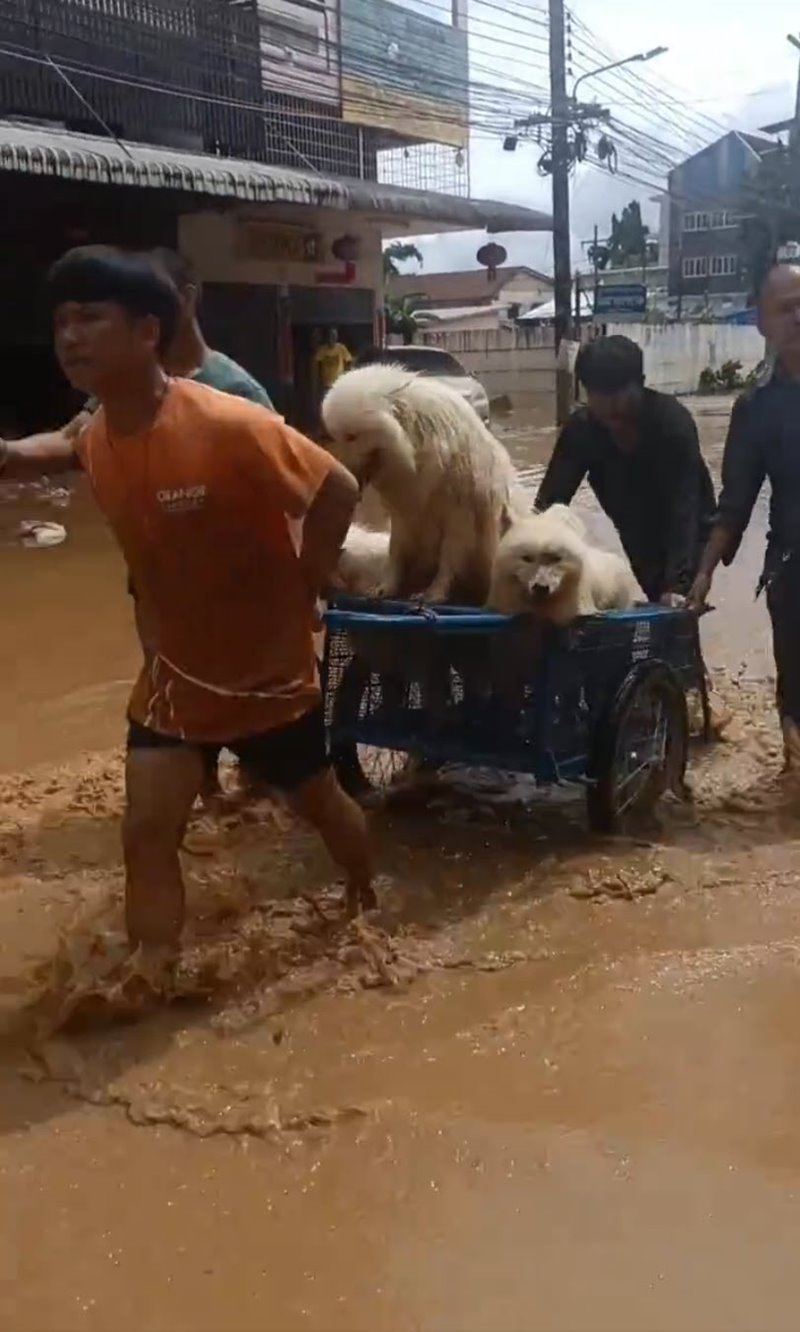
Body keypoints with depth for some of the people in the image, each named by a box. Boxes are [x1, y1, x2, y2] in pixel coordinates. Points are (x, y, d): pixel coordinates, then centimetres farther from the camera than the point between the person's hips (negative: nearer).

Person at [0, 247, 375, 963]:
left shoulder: (230, 426, -29)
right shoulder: (98, 439, -7)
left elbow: (337, 491, -22)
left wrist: (299, 593, -16)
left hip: (269, 668, -4)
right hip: (175, 671, 4)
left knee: (320, 803, 18)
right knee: (146, 832, -5)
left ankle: (368, 901, 48)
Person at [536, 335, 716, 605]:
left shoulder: (673, 421, -31)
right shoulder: (581, 428, -19)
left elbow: (684, 508, -37)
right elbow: (551, 499, -22)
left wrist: (677, 583, -48)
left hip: (689, 537, -4)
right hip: (641, 540, 4)